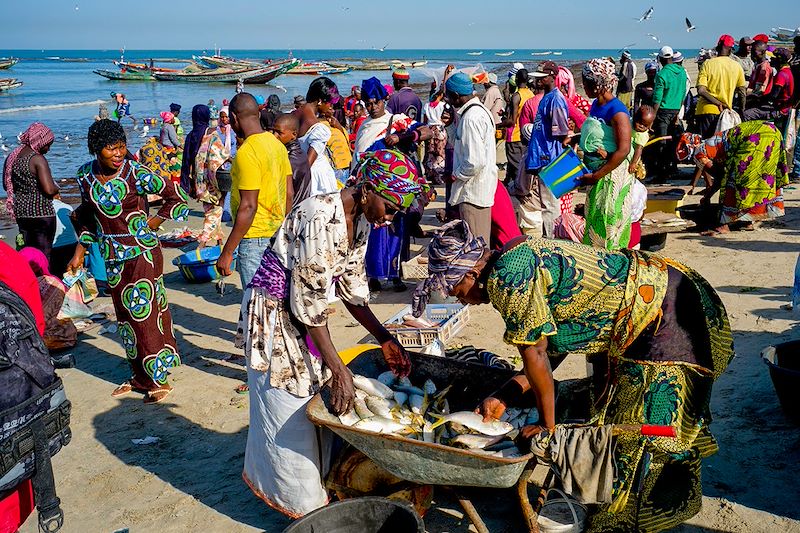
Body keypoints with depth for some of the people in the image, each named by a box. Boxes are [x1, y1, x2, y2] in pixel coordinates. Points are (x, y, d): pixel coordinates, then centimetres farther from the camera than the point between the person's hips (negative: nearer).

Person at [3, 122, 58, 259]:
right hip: (41, 213, -7)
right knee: (44, 253, 2)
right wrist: (57, 188, -4)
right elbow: (49, 190, -24)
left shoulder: (12, 157, 7)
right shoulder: (38, 159, -16)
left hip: (20, 212, 7)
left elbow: (7, 185, 17)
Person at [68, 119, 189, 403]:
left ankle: (159, 378, 11)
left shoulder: (135, 173, -15)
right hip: (112, 257, 6)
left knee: (145, 313, -3)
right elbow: (88, 214, 15)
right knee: (125, 315, 13)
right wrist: (79, 253, 13)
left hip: (142, 252, -6)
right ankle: (139, 376, 27)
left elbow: (177, 196, -9)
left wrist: (151, 224, -9)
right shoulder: (85, 174, 0)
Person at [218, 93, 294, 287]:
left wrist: (227, 252, -19)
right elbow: (289, 194, 12)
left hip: (255, 236, -9)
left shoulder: (247, 152, -18)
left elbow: (248, 207, -22)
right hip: (277, 234, 9)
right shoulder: (276, 143, 8)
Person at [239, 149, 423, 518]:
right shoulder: (321, 219, -30)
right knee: (288, 408, 4)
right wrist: (338, 368, -24)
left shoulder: (360, 220, -2)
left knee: (312, 401, 16)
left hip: (302, 312, 8)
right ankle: (301, 503, 22)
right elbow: (309, 303, -27)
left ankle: (312, 484, 33)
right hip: (274, 313, -8)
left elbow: (352, 286, 6)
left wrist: (385, 339, 1)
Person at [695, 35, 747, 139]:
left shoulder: (708, 64, -2)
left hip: (706, 111, -2)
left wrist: (719, 103, -9)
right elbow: (743, 94, 5)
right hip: (725, 114, 2)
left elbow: (701, 91, -13)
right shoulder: (737, 66, 3)